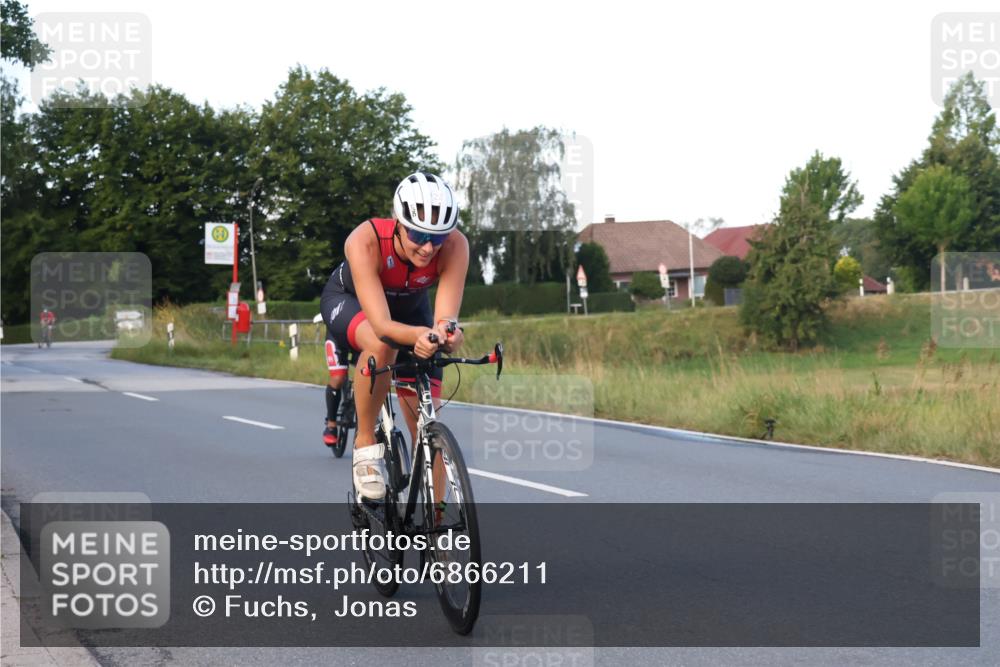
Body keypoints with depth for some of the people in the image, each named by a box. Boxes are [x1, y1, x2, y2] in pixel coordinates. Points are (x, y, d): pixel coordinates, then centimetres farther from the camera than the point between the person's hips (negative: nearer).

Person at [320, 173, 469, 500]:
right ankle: (365, 444, -18)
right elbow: (381, 325, -47)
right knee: (381, 345, -39)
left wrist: (447, 333, -63)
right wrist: (419, 335, -66)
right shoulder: (365, 240, -41)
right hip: (350, 299, -3)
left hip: (409, 306, 3)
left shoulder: (455, 245, -33)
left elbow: (445, 316, -40)